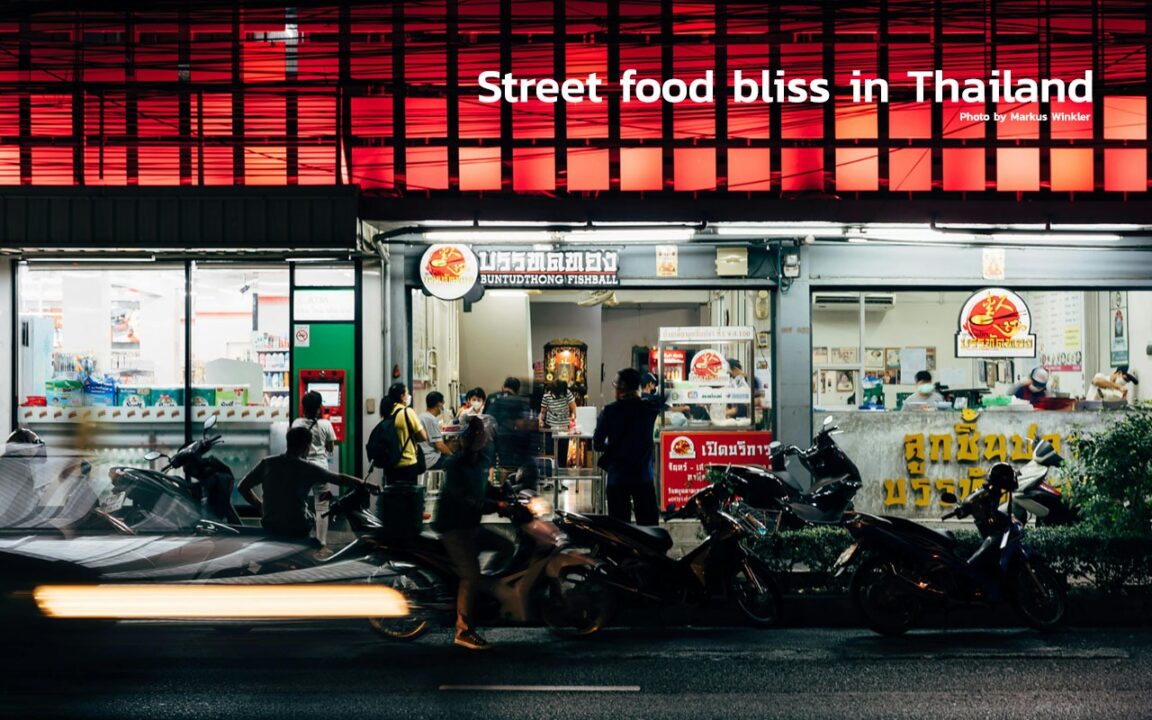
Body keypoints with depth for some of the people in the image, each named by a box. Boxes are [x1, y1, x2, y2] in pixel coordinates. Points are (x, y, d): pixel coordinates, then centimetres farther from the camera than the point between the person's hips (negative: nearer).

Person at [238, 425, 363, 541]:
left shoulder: (267, 463, -1)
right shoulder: (307, 469, -8)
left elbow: (243, 487, 3)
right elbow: (339, 479, 1)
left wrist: (260, 507, 13)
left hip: (269, 527, 3)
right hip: (297, 530, -3)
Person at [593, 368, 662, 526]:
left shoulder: (610, 411, -8)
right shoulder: (650, 409, -2)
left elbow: (597, 444, -4)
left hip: (617, 477, -1)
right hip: (643, 477, 2)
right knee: (648, 526, 6)